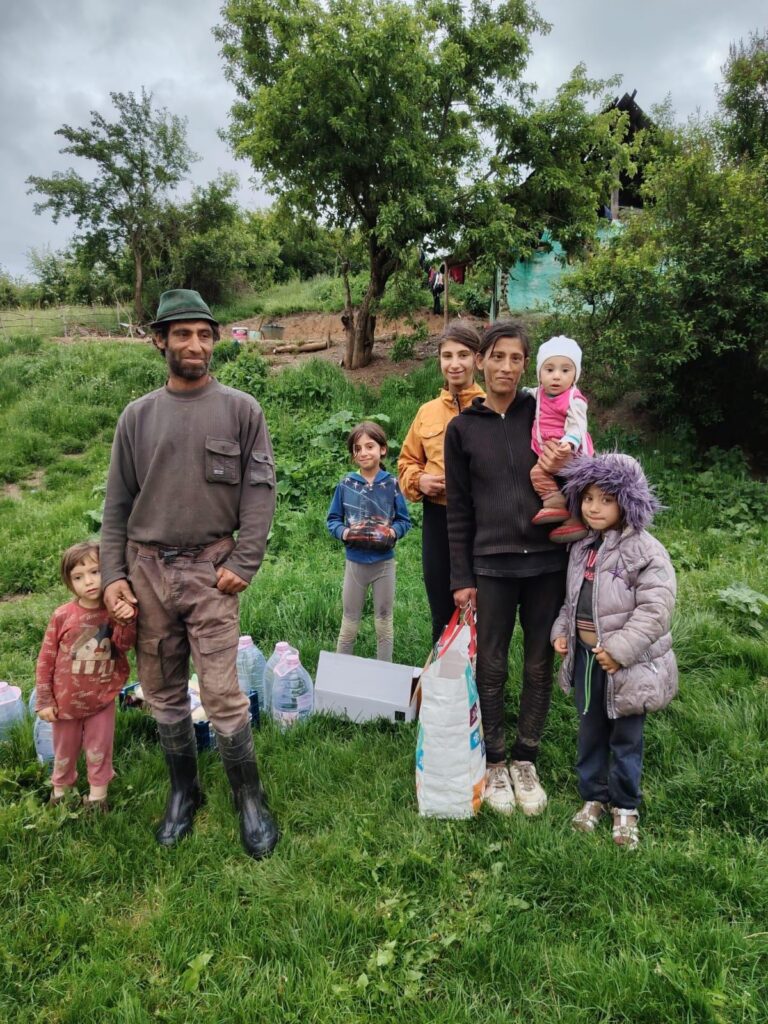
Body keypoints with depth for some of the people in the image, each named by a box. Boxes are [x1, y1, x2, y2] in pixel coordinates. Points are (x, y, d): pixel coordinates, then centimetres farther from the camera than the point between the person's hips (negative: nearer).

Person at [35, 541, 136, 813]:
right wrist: (44, 700, -4)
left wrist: (127, 621, -43)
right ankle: (61, 788, 45)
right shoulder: (63, 615, -14)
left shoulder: (115, 611, -11)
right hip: (66, 699, 0)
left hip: (102, 699, 0)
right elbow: (46, 659, -6)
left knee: (99, 750, 14)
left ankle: (98, 792, 34)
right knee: (65, 750, 20)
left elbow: (125, 645, -24)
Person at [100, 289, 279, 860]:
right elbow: (118, 503, 8)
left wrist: (243, 563, -11)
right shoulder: (138, 416, 7)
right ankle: (184, 791, 31)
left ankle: (250, 798, 15)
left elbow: (260, 491, -3)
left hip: (211, 570, -3)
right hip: (147, 569, 3)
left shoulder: (241, 410, 0)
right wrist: (113, 573, 1)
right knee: (164, 692, 13)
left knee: (223, 694, -4)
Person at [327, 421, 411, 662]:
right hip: (355, 561, 1)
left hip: (384, 561, 0)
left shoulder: (391, 484, -6)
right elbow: (333, 519, 2)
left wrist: (394, 532, -20)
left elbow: (404, 520, -1)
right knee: (350, 623, 13)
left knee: (384, 622, 12)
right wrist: (343, 532, -17)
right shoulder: (346, 484, -5)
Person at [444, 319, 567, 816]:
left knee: (539, 666, 9)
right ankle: (495, 763, 24)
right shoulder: (463, 427, 3)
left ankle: (526, 761, 26)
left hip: (546, 561, 1)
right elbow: (459, 509, 3)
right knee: (492, 667, 7)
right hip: (492, 564, 0)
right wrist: (462, 578, 0)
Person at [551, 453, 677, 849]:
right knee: (589, 732, 17)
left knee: (625, 738, 10)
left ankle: (625, 807, 28)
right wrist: (561, 631, 5)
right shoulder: (581, 548, 6)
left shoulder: (645, 551, -16)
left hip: (625, 664, -6)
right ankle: (593, 797, 34)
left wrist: (619, 650, -23)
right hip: (585, 656, 6)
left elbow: (655, 608, -21)